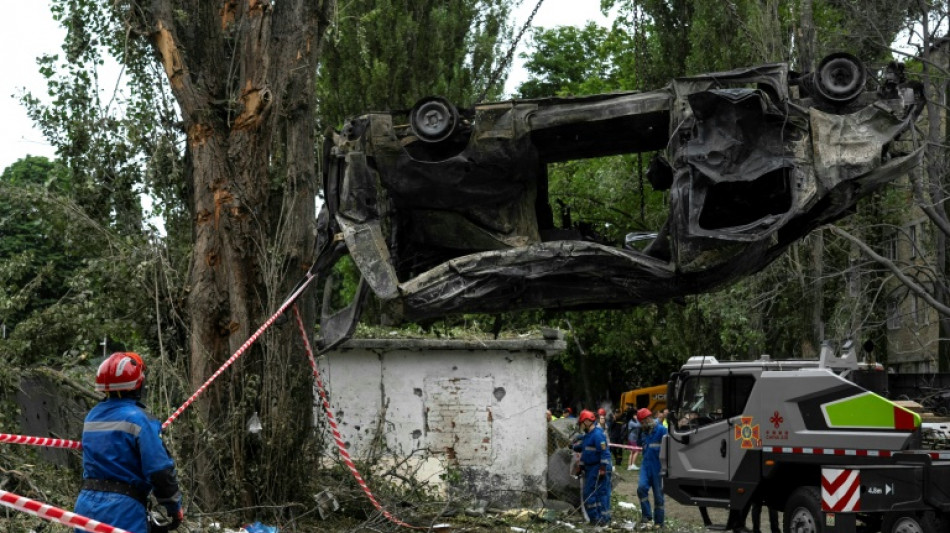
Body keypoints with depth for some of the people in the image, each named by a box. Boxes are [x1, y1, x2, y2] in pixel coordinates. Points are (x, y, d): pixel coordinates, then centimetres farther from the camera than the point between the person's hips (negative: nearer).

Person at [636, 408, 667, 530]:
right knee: (642, 488, -15)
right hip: (646, 465, 6)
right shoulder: (644, 432, 14)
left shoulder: (661, 430, -10)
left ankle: (658, 522, 12)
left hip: (658, 468, -6)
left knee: (658, 495, 3)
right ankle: (648, 518, -8)